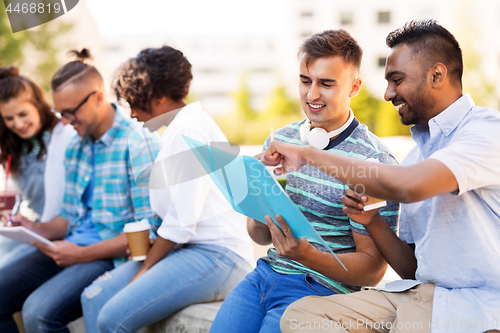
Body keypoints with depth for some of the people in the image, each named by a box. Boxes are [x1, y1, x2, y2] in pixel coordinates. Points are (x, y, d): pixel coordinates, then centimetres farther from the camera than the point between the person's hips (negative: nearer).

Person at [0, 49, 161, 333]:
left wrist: (83, 254, -18)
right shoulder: (75, 148, 14)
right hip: (72, 247, 8)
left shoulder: (140, 145, -12)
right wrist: (42, 230, -1)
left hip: (114, 256, -8)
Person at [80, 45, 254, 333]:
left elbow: (182, 222, -18)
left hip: (217, 256, -10)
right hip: (192, 247, 10)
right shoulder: (180, 126, 20)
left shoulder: (188, 130, -13)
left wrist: (144, 270, -8)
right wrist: (145, 254, 9)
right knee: (95, 297, 0)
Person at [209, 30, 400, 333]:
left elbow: (373, 269, -9)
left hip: (323, 288, -5)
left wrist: (307, 255, -24)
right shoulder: (279, 140, 9)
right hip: (266, 273, 5)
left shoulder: (375, 160, -10)